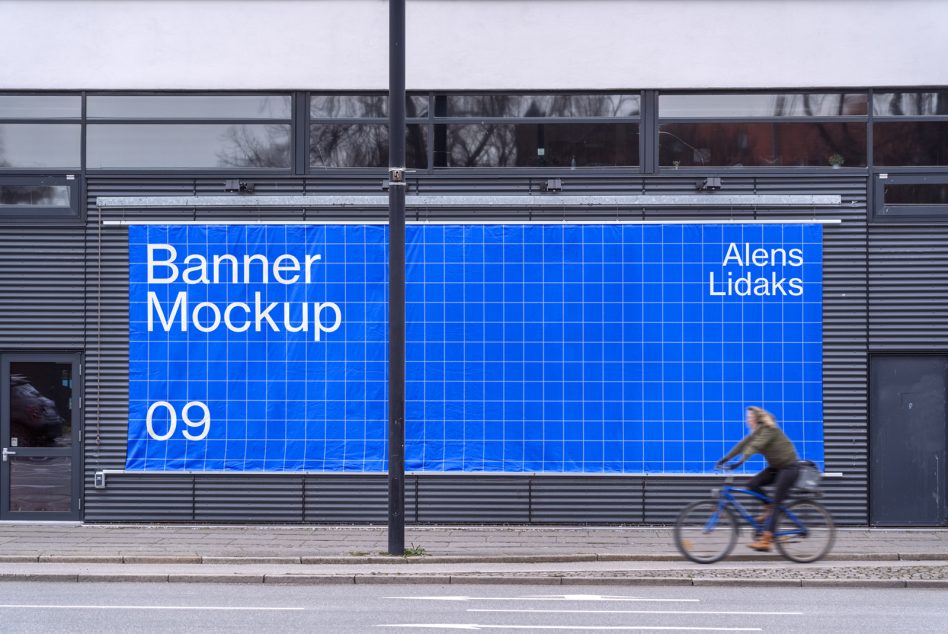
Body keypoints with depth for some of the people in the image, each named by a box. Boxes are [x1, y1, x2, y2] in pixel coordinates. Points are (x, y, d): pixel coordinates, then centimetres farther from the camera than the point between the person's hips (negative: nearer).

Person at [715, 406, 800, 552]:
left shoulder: (769, 430, -20)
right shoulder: (757, 431, 7)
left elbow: (755, 446, -32)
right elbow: (743, 445, 3)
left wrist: (739, 462, -43)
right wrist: (725, 459, -4)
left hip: (789, 467, -9)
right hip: (775, 467, 9)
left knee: (775, 503, -13)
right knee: (752, 484, -10)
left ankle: (765, 539, -18)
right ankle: (769, 509, 11)